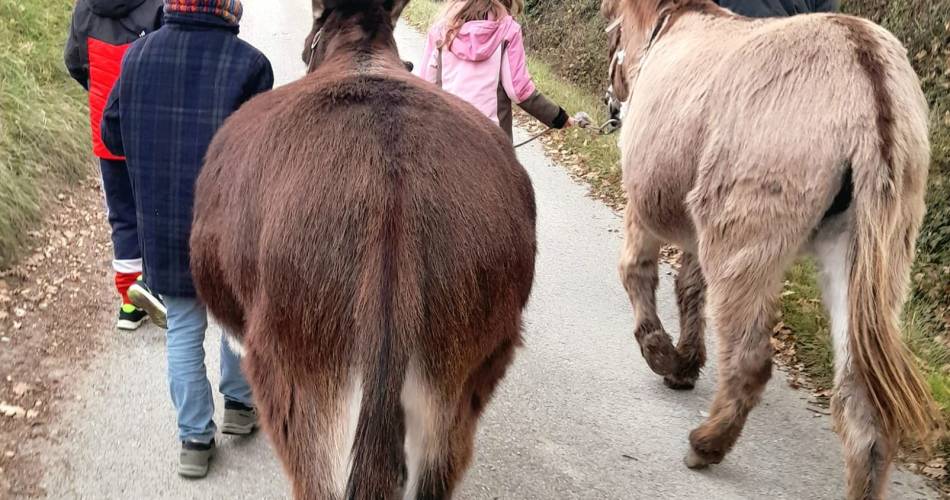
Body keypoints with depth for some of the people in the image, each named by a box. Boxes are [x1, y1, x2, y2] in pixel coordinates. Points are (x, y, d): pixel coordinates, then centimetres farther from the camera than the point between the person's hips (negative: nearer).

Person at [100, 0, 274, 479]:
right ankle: (239, 403, 36)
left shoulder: (138, 54, -4)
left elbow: (112, 134, 3)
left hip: (163, 221, 3)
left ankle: (195, 438, 18)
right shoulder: (247, 63, -17)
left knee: (183, 326, 13)